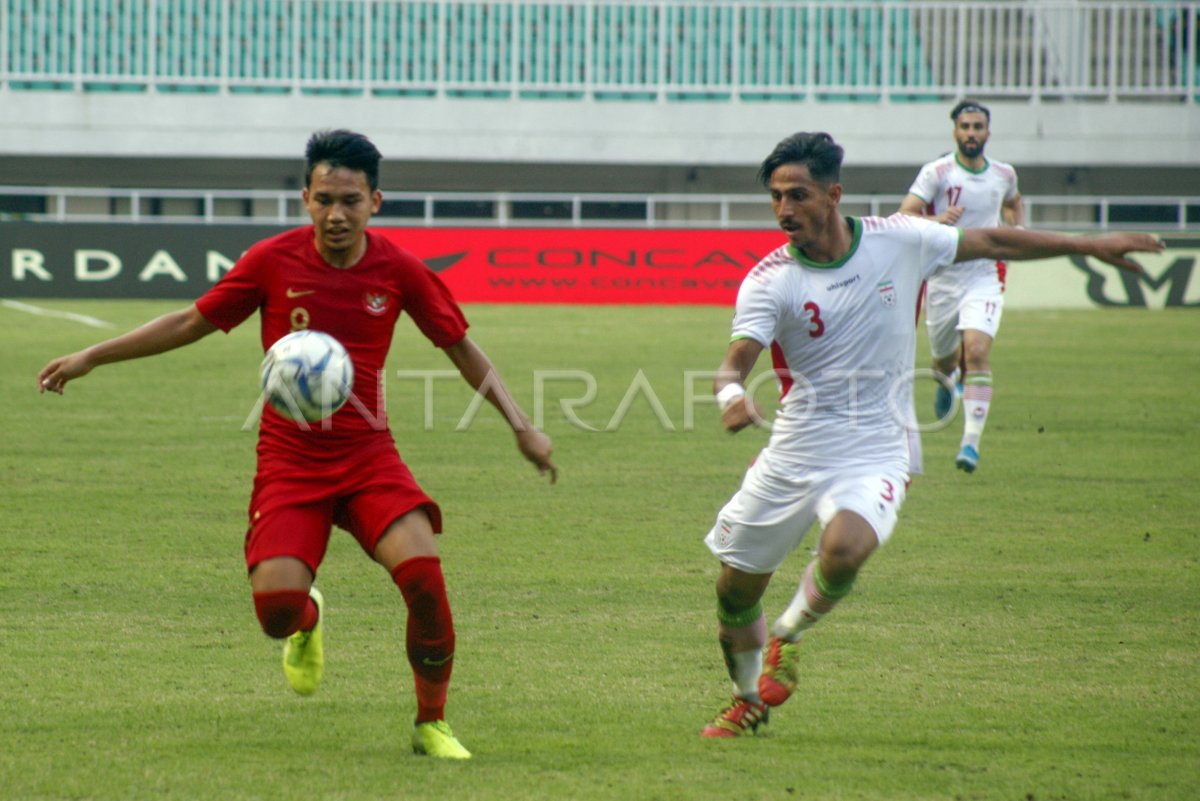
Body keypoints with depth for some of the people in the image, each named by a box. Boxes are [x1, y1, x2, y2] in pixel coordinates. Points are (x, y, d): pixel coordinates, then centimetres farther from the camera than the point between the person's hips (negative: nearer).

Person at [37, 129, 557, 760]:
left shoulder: (398, 271, -3)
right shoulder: (272, 261, -5)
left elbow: (462, 348, 8)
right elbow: (191, 323, 7)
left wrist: (521, 426, 1)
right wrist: (93, 357, 4)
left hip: (368, 454, 0)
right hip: (289, 460, 0)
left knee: (423, 572, -24)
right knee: (275, 605, -20)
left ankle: (432, 725, -3)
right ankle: (306, 623, 23)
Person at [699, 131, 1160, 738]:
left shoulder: (896, 242, -4)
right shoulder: (769, 280, -8)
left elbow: (989, 243, 9)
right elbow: (737, 360, -18)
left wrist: (1092, 246, 14)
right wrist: (732, 395, -43)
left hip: (873, 454, -1)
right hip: (793, 453, 1)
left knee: (845, 550, -32)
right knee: (735, 589, 7)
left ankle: (790, 633, 1)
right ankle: (749, 700, 38)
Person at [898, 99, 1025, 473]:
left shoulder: (1004, 174, 5)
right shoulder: (936, 172, -8)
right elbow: (904, 216, -17)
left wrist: (1018, 229, 8)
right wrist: (936, 220, -37)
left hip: (984, 277, 0)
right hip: (942, 277, 0)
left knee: (977, 351, -21)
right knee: (944, 359, 13)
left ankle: (971, 441, -23)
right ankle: (947, 381, 54)